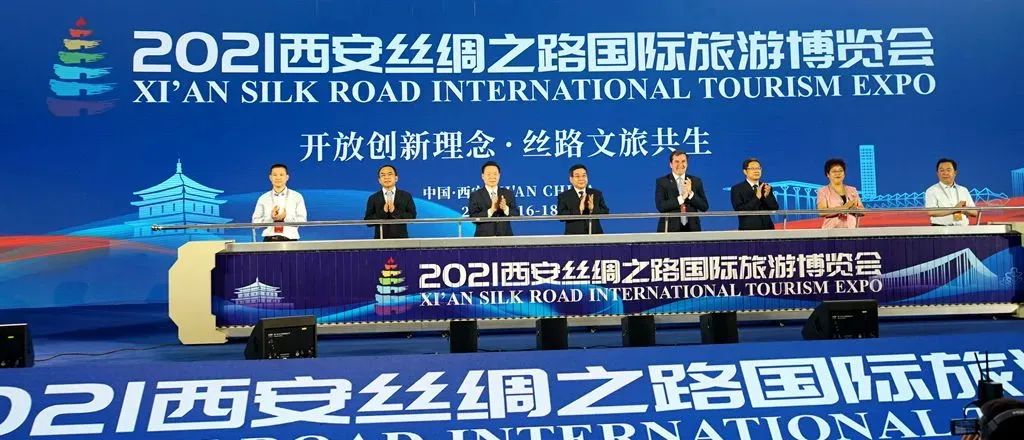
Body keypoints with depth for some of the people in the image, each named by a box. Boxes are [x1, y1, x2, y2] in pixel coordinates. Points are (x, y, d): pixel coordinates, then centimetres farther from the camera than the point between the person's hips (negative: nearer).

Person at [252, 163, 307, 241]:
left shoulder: (297, 196, 8)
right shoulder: (263, 198, 11)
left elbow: (302, 220, 1)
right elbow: (255, 222, 6)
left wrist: (286, 217, -14)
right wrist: (271, 218, -10)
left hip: (289, 239, -1)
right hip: (269, 240, 1)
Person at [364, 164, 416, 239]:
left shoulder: (406, 196, 6)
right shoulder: (373, 198, 6)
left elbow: (412, 217, -2)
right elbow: (368, 221, -1)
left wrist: (395, 211, -15)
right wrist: (383, 212, -16)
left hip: (401, 239, 0)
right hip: (381, 239, 0)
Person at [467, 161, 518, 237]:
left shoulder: (508, 193, 10)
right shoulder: (475, 195, 3)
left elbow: (516, 215, 3)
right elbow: (473, 217, -8)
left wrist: (506, 208, -16)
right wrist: (490, 210, -20)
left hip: (505, 236, 2)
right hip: (484, 237, -2)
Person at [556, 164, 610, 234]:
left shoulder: (597, 194, 12)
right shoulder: (563, 196, 4)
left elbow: (605, 213, 4)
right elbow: (561, 216, -9)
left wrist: (593, 208, -16)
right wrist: (579, 210, -22)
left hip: (595, 235, 3)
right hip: (574, 236, -3)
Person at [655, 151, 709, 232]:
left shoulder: (696, 181, 9)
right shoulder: (662, 182, 1)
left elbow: (704, 207, 2)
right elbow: (661, 206, -11)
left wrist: (690, 193, -12)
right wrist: (681, 198, -17)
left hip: (692, 229, 2)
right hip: (669, 229, -2)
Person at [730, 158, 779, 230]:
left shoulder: (766, 187, 10)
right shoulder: (737, 189, -3)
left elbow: (775, 209, 4)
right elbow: (740, 211, -13)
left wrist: (767, 196, -13)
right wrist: (757, 197, -19)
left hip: (767, 228, 4)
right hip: (748, 229, -4)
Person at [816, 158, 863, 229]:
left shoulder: (852, 190, 17)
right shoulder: (823, 191, 5)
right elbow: (822, 212, -11)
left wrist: (855, 208, -10)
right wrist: (844, 207, -17)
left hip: (851, 230, 3)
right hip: (832, 230, -3)